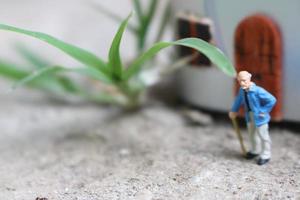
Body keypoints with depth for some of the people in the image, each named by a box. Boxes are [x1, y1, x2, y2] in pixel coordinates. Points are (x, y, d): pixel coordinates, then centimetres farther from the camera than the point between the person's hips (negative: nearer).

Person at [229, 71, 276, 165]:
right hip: (250, 116, 7)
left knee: (263, 135, 6)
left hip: (259, 117, -7)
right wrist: (234, 110, 22)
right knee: (252, 134, 25)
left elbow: (272, 100, -26)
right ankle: (255, 151, 46)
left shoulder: (257, 91, -30)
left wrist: (263, 111, -20)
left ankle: (265, 155, 21)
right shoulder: (242, 90, -8)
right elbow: (239, 100, 14)